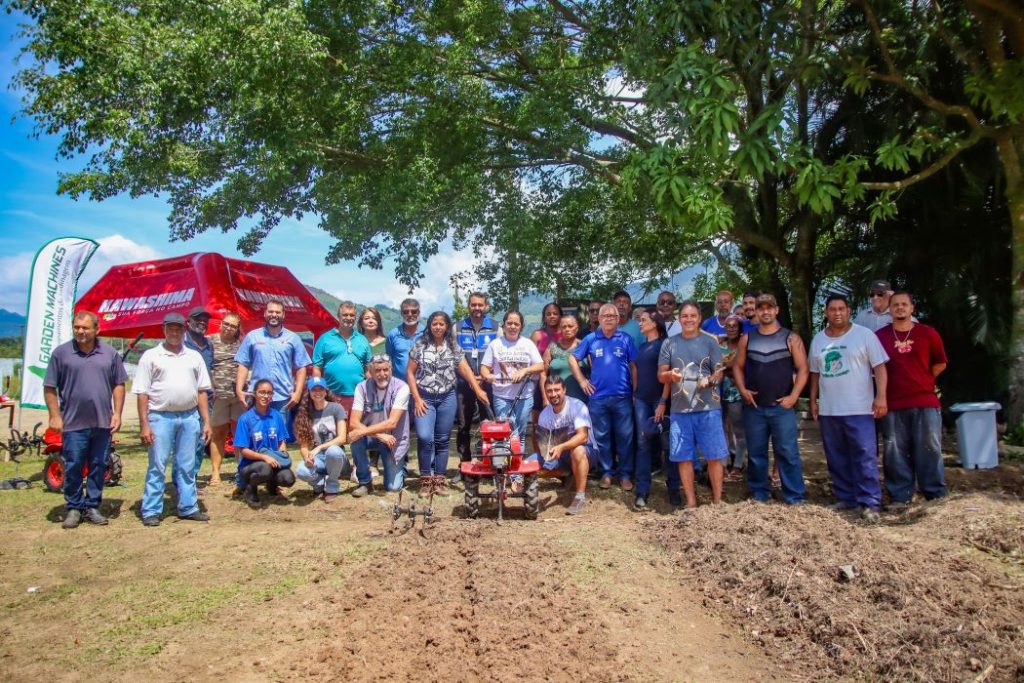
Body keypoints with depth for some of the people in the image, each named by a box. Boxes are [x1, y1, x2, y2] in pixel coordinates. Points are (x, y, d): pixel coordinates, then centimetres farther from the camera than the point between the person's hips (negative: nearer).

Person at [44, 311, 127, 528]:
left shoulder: (110, 353, 6)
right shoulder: (61, 353, 1)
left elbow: (119, 385, 8)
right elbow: (49, 388, 2)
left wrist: (117, 413, 1)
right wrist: (55, 416, -5)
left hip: (103, 423, 2)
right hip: (73, 423, -2)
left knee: (98, 467, 8)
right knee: (73, 467, 3)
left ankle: (92, 507, 19)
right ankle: (73, 508, 16)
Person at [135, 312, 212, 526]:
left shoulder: (194, 357, 12)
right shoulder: (151, 356, 1)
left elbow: (201, 391, 12)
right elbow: (142, 393, -2)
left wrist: (206, 421, 6)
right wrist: (144, 424, -8)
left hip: (189, 417, 3)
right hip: (160, 417, -3)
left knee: (187, 466, 10)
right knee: (157, 466, 1)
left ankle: (188, 508, 18)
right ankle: (151, 511, 9)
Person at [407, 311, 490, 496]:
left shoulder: (454, 347, 4)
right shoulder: (420, 345, 0)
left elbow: (465, 370, -1)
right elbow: (410, 373, 0)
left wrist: (478, 390, -13)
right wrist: (416, 398, -7)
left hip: (447, 398, 2)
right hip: (425, 398, -2)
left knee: (442, 440, 6)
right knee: (425, 437, -14)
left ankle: (439, 479, 15)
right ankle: (426, 479, 1)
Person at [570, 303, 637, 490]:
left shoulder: (626, 339, 2)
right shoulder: (590, 339, 4)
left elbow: (634, 366, 3)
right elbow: (573, 359, 11)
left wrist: (635, 391, -2)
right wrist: (582, 380, 3)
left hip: (623, 396, -1)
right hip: (598, 397, 1)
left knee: (625, 437, 3)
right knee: (602, 437, 9)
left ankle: (625, 474, 14)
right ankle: (606, 472, 21)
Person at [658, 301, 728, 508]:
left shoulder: (710, 342, 4)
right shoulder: (669, 343, 7)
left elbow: (719, 373, 1)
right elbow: (661, 375, 7)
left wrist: (710, 380, -22)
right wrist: (671, 375, -16)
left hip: (708, 408, -1)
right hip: (680, 410, 2)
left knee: (714, 456, 2)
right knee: (684, 458, 6)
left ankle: (717, 501, 16)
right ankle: (691, 502, 18)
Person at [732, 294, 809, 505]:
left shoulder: (790, 338, 1)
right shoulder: (747, 339, 8)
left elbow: (802, 369, -2)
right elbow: (738, 366, 12)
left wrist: (794, 396, -12)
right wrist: (742, 389, -4)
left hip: (782, 407, -2)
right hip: (753, 407, 3)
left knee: (788, 452, -3)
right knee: (756, 453, 9)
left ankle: (795, 497, 5)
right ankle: (759, 494, 21)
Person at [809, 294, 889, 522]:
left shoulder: (864, 334, -3)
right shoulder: (818, 340, 11)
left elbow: (879, 366, -6)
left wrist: (880, 396, -15)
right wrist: (813, 400, 14)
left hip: (859, 409, -5)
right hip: (828, 410, 5)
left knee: (865, 457, -6)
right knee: (836, 458, 11)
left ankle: (870, 503, -1)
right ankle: (845, 498, 22)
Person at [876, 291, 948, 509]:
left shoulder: (927, 333, 3)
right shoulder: (879, 336, 2)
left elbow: (940, 363, 14)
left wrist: (920, 380, 11)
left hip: (925, 402, 0)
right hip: (893, 405, 0)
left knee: (929, 449, 4)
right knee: (895, 452, 4)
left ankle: (936, 494, 16)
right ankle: (900, 496, 13)